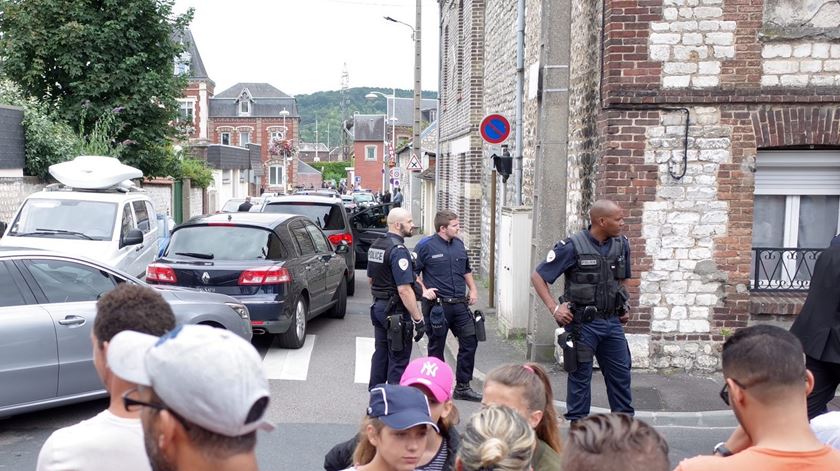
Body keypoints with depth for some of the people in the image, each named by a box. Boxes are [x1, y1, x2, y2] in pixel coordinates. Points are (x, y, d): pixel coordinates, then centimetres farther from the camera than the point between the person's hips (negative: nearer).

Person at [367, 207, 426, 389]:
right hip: (396, 311, -9)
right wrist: (418, 319, -22)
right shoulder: (398, 250, -20)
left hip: (378, 307, 9)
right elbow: (404, 289, -25)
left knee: (380, 353, 18)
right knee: (398, 359, 0)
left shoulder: (375, 245, 10)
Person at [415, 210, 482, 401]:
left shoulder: (459, 244, 11)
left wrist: (473, 290, 15)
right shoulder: (426, 246, -8)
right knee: (436, 346, 6)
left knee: (470, 341, 4)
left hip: (460, 304, 6)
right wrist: (423, 290, -12)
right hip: (437, 305, -6)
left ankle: (463, 387, 16)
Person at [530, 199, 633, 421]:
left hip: (612, 322, 5)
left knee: (621, 373, 12)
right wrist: (554, 308, -14)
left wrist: (625, 306, 12)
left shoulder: (621, 245, 4)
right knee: (580, 375, 5)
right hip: (583, 324, -5)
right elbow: (537, 276, -9)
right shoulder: (572, 246, -13)